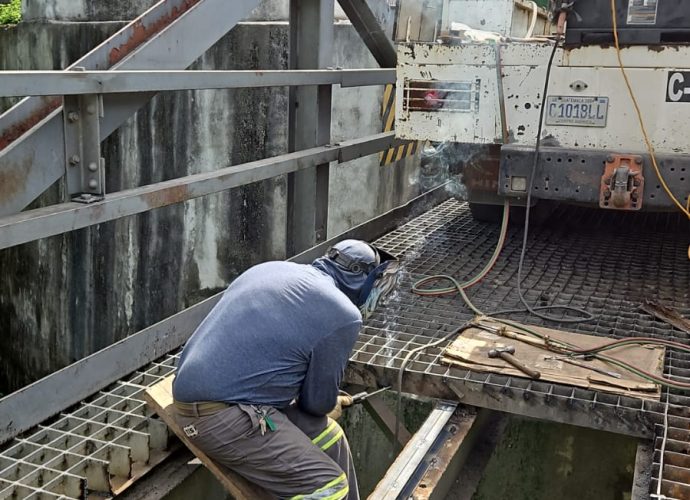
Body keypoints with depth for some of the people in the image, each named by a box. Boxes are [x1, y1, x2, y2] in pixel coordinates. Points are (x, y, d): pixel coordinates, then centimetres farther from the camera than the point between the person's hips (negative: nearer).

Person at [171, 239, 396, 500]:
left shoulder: (271, 268, 13)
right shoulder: (343, 315, -10)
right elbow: (317, 401, -1)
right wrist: (332, 405, 23)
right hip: (222, 415, -9)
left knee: (328, 437, 16)